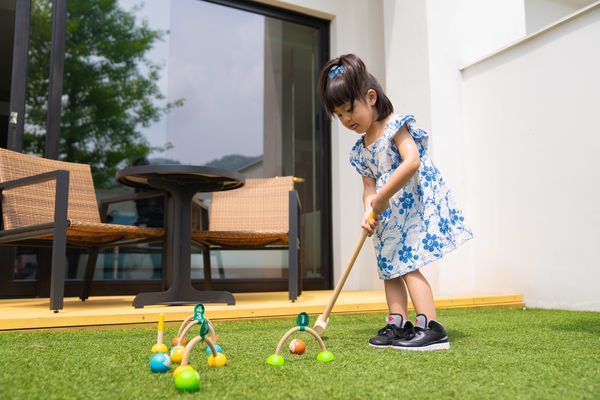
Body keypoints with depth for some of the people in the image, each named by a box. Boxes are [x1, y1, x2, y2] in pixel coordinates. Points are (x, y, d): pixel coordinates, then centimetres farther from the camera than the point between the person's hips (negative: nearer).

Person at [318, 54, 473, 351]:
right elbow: (369, 187, 9)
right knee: (390, 267, 9)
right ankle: (398, 324, 17)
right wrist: (369, 211, -12)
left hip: (413, 203, -9)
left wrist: (381, 199, -25)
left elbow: (411, 161, -27)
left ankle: (430, 328, -8)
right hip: (388, 214, 9)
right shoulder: (361, 148, 12)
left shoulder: (395, 126, -11)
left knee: (407, 266, -13)